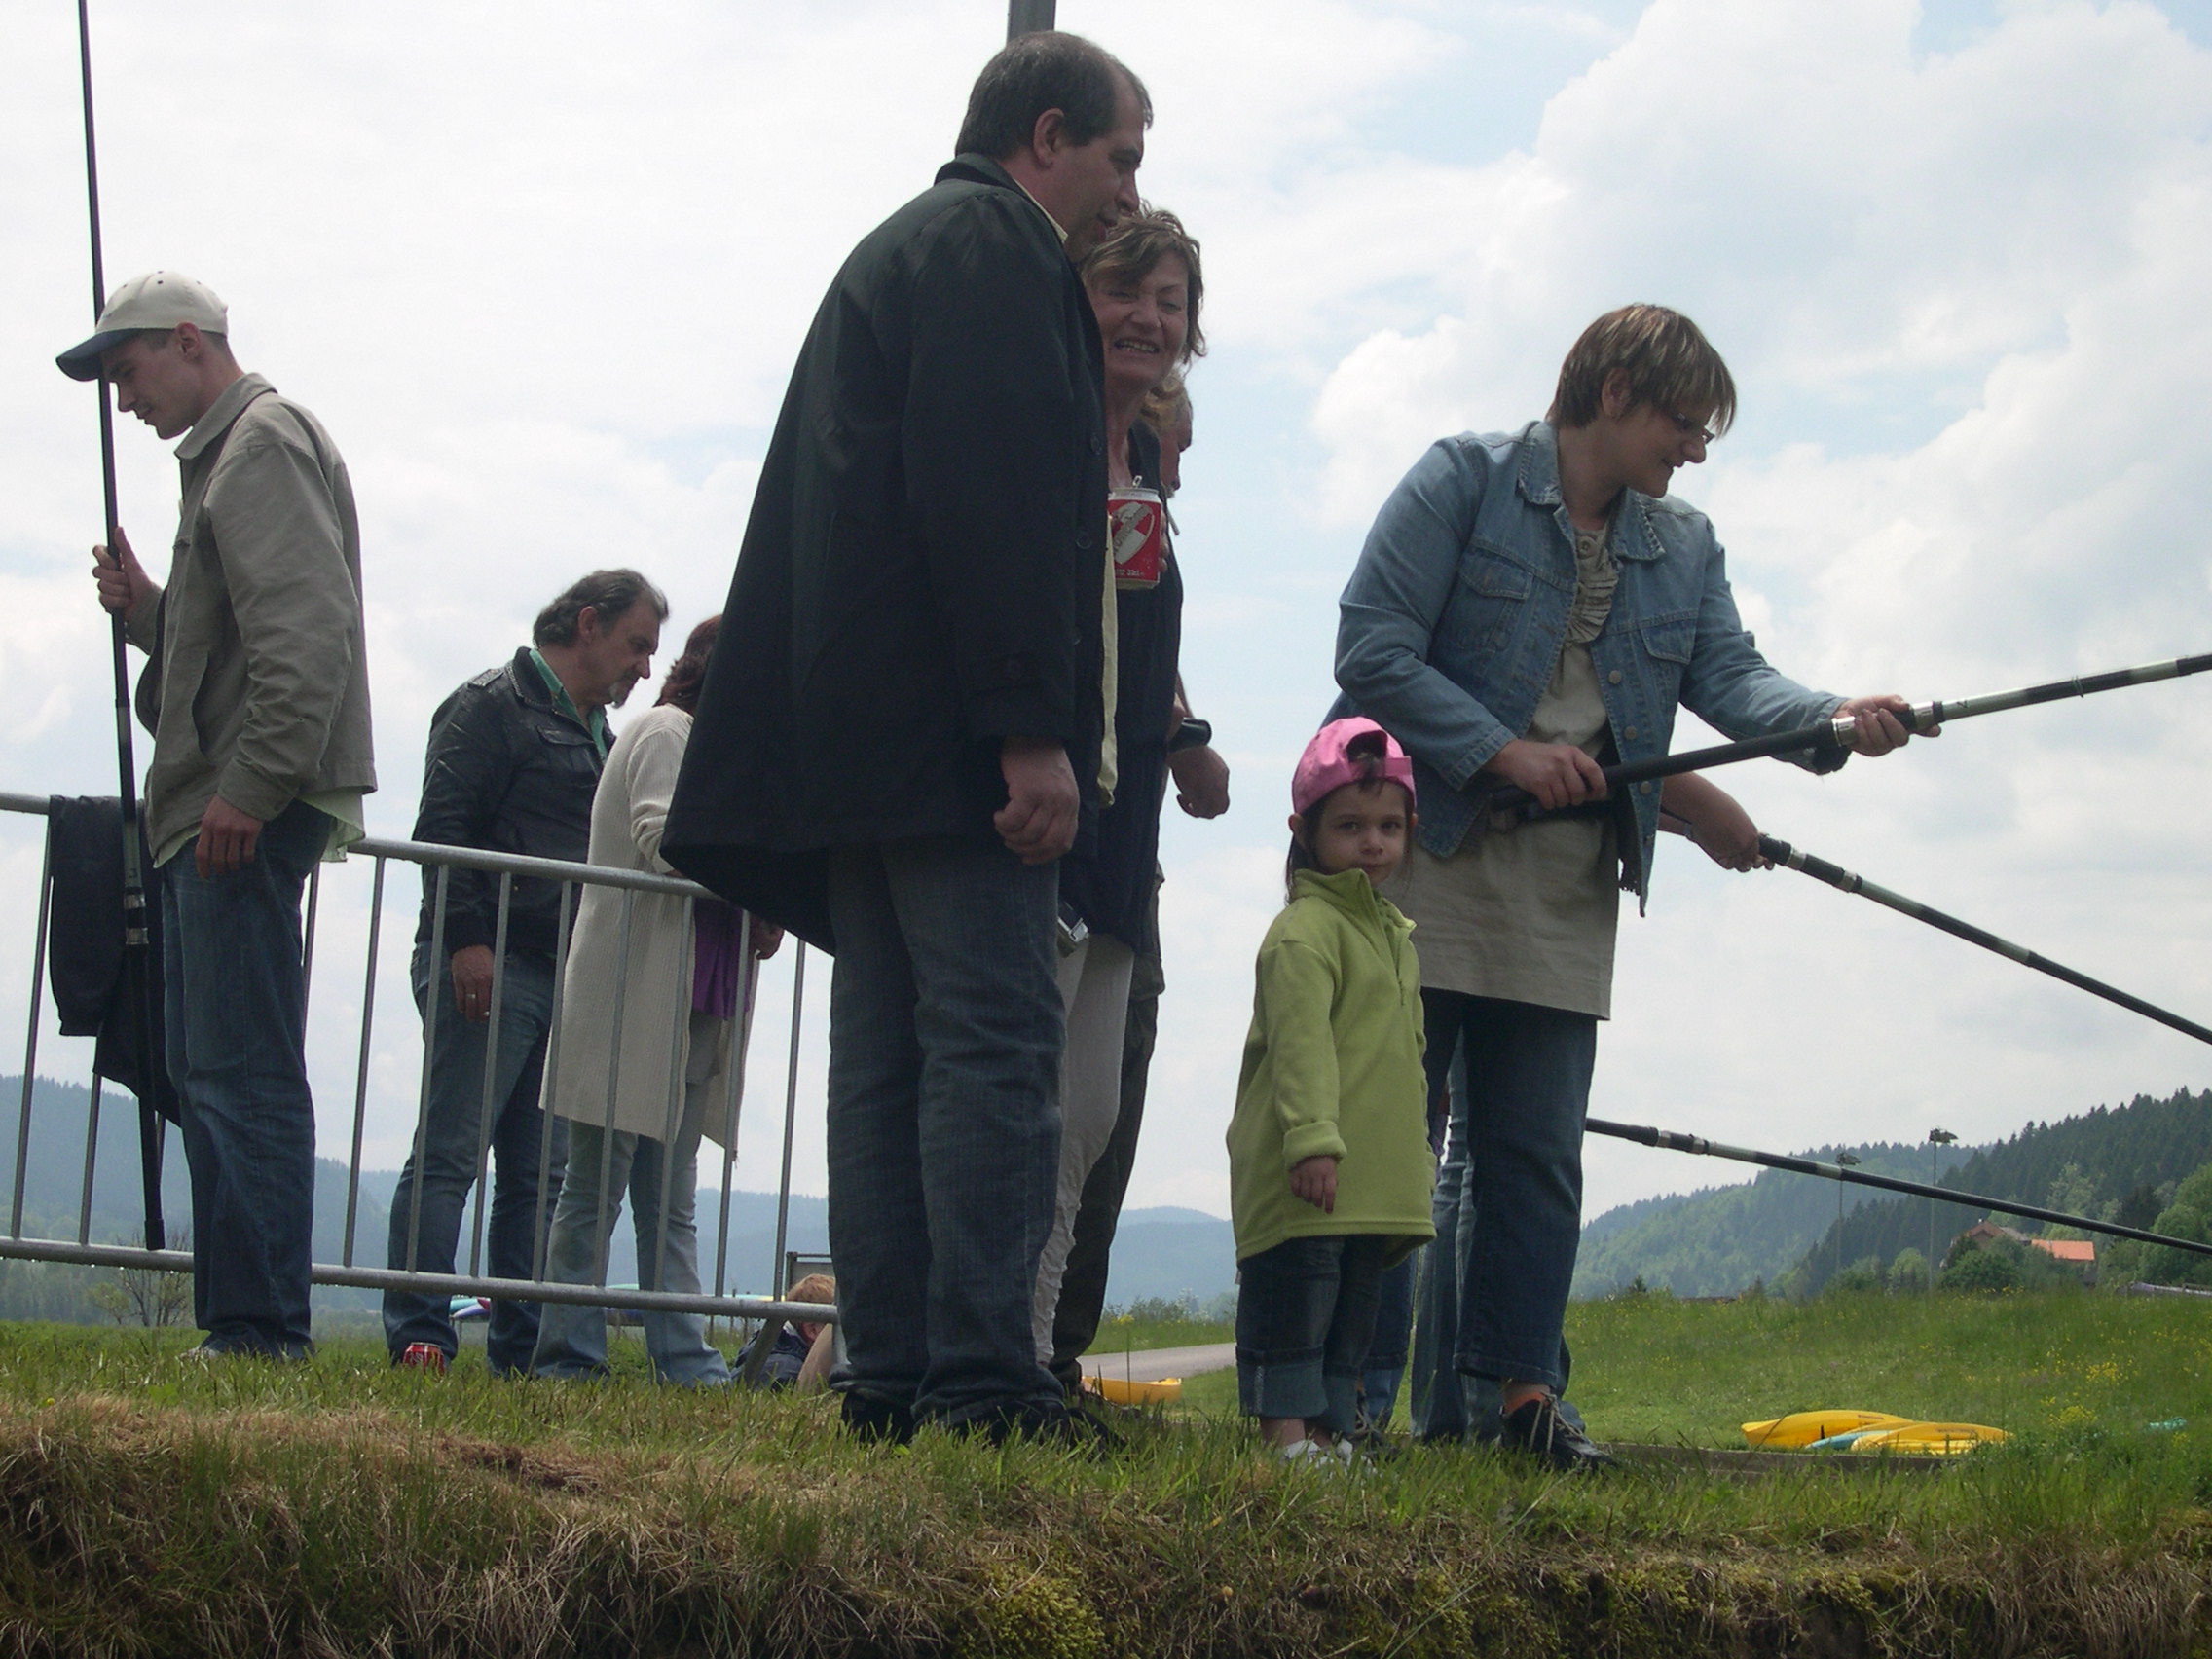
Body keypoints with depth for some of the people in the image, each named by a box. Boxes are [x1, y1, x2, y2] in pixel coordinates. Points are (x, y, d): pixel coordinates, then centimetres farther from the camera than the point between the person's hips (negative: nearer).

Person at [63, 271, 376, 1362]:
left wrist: (251, 787, -23)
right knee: (206, 1075, 10)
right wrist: (146, 607, 12)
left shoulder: (264, 443, -7)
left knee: (243, 1075, -12)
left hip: (250, 816, -11)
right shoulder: (225, 452, 25)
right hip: (211, 819, 11)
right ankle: (236, 1320, 12)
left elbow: (307, 630, -20)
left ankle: (261, 1327, -13)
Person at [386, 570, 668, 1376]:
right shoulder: (493, 705, -2)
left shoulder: (597, 731, 24)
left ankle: (522, 1348, 8)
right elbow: (442, 826, -11)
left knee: (539, 1173, 6)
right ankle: (418, 1338, -11)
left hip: (562, 977, 9)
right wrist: (464, 940, -20)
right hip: (489, 968, -9)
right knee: (449, 1153, -9)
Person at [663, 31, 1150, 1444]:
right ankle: (983, 1380, -15)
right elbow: (990, 495, -17)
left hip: (854, 739, 10)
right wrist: (1030, 731, -21)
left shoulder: (895, 252, 27)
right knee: (996, 1045, -12)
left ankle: (890, 1378, 6)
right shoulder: (997, 248, -4)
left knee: (889, 1055, 7)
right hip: (951, 737, -10)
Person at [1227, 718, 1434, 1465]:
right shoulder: (1305, 931, -11)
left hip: (1374, 1178, 9)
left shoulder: (1393, 932, 19)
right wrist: (1312, 1138, -30)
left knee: (1354, 1306, 12)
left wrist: (1414, 1155, 27)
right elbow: (1301, 1042, -21)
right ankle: (1286, 1430, -4)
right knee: (1294, 1296, -6)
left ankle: (1331, 1428, 17)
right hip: (1303, 1176, -9)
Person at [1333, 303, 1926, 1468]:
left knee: (1539, 1151, 4)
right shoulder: (1465, 479, -5)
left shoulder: (1685, 546, 14)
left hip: (1568, 887, 5)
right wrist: (1505, 751, -19)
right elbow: (1371, 648, -12)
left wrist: (1835, 719, -20)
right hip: (1426, 853, -5)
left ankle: (1522, 1387, 8)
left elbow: (1729, 675, 1)